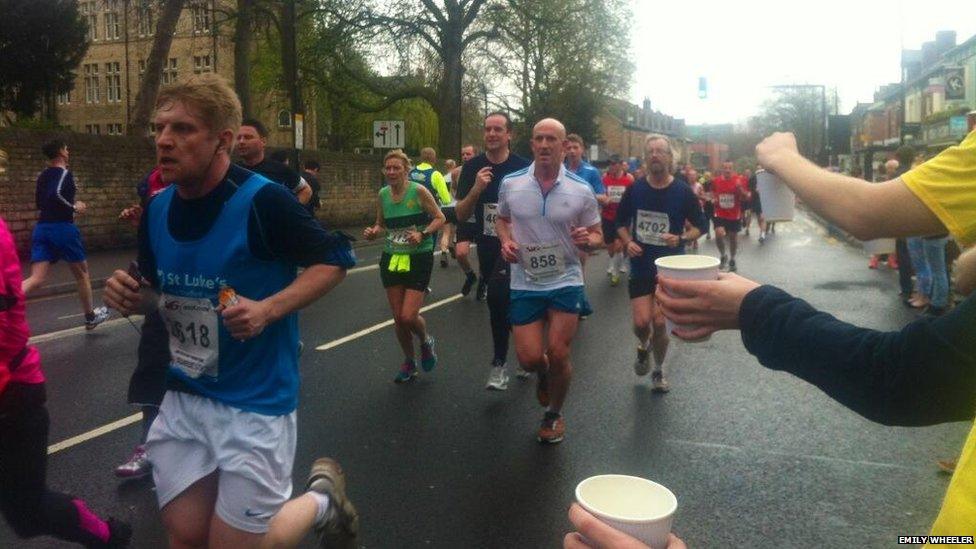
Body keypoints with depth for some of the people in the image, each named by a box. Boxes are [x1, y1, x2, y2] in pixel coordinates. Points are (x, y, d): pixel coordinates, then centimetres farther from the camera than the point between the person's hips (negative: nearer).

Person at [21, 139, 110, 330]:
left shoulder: (42, 176, 16)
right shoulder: (65, 173, -8)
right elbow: (57, 194, -25)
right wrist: (74, 208, -11)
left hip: (41, 228, 6)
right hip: (62, 227, -6)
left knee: (36, 279, -3)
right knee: (82, 273, 13)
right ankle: (91, 317, 25)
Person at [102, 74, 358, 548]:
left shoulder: (263, 201, -19)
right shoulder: (156, 209, 1)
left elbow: (335, 258, -11)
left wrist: (268, 309, -23)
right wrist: (134, 297, -8)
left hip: (256, 402, -6)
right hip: (183, 399, 6)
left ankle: (321, 499, 32)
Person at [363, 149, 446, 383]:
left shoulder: (418, 191, -12)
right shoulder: (383, 194, 3)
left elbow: (440, 218, -6)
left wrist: (422, 234, -21)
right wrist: (373, 232, -6)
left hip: (419, 258, -5)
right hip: (392, 258, 5)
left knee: (408, 316, -12)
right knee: (398, 318, 8)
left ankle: (426, 341, 23)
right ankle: (409, 362, 30)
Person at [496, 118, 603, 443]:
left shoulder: (581, 190, -7)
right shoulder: (511, 184, -3)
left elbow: (598, 237, 2)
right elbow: (502, 219, 15)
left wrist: (588, 240, -21)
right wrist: (506, 241, -6)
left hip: (566, 281, -1)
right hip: (525, 283, 2)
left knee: (558, 354, -4)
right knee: (529, 359, -1)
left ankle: (554, 415, 23)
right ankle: (545, 375, 39)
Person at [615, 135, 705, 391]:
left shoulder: (683, 192, -6)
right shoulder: (635, 189, -1)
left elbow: (699, 226, 3)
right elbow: (621, 222, 12)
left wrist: (682, 239, -16)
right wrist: (627, 242, -7)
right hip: (640, 267, 1)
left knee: (659, 322, -1)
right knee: (641, 321, -9)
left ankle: (659, 370, 25)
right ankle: (644, 346, 29)